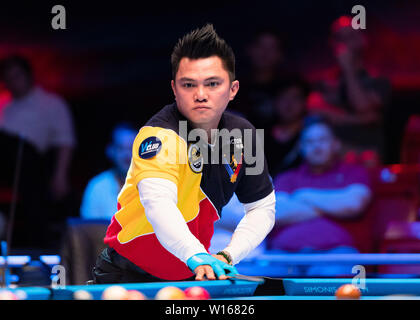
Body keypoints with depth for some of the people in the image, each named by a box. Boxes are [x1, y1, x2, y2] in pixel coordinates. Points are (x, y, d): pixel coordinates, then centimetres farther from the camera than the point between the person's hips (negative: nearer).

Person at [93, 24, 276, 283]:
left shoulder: (243, 134, -2)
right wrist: (197, 257, -55)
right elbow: (158, 203, -39)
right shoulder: (159, 136, -22)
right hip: (128, 276, -5)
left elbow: (262, 207, 7)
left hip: (190, 276, 5)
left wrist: (227, 256, -10)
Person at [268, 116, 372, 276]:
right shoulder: (287, 178, 26)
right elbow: (277, 213, 6)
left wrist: (306, 196, 10)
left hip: (333, 249, -1)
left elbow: (354, 203, 0)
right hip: (286, 250, 1)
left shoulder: (354, 172, 22)